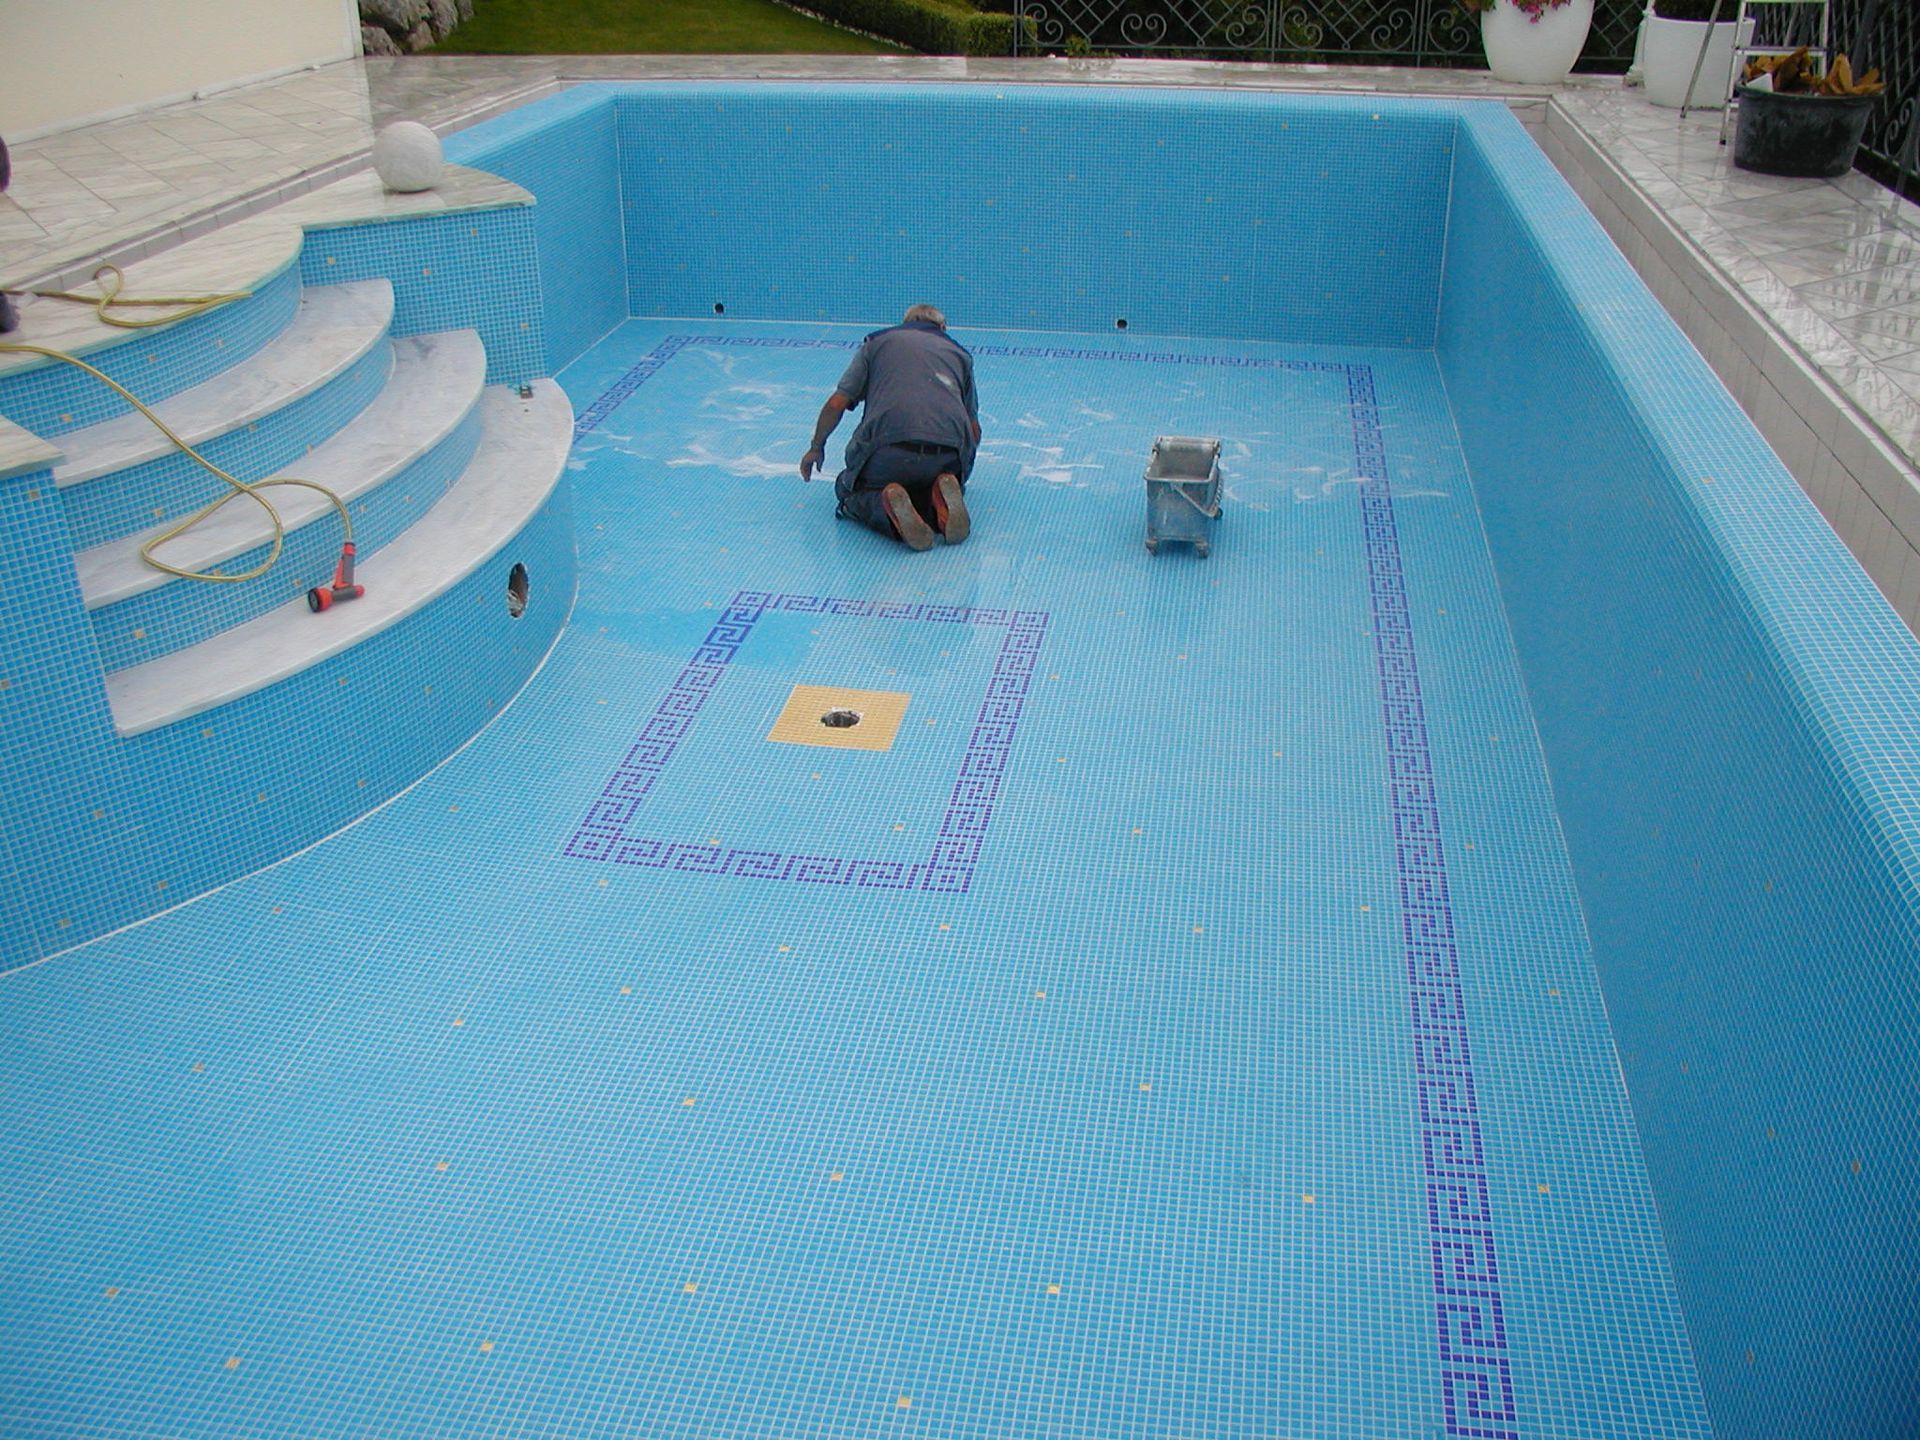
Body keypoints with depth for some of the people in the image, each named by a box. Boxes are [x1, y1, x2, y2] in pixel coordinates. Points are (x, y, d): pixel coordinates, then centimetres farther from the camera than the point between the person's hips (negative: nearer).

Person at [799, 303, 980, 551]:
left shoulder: (877, 341, 26)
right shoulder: (958, 351, 31)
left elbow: (836, 404, 19)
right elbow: (974, 430, 31)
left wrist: (817, 447, 35)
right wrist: (963, 463, 51)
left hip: (887, 445, -2)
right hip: (950, 451, 2)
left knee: (849, 489, 26)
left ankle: (885, 508, -10)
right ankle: (941, 500, -4)